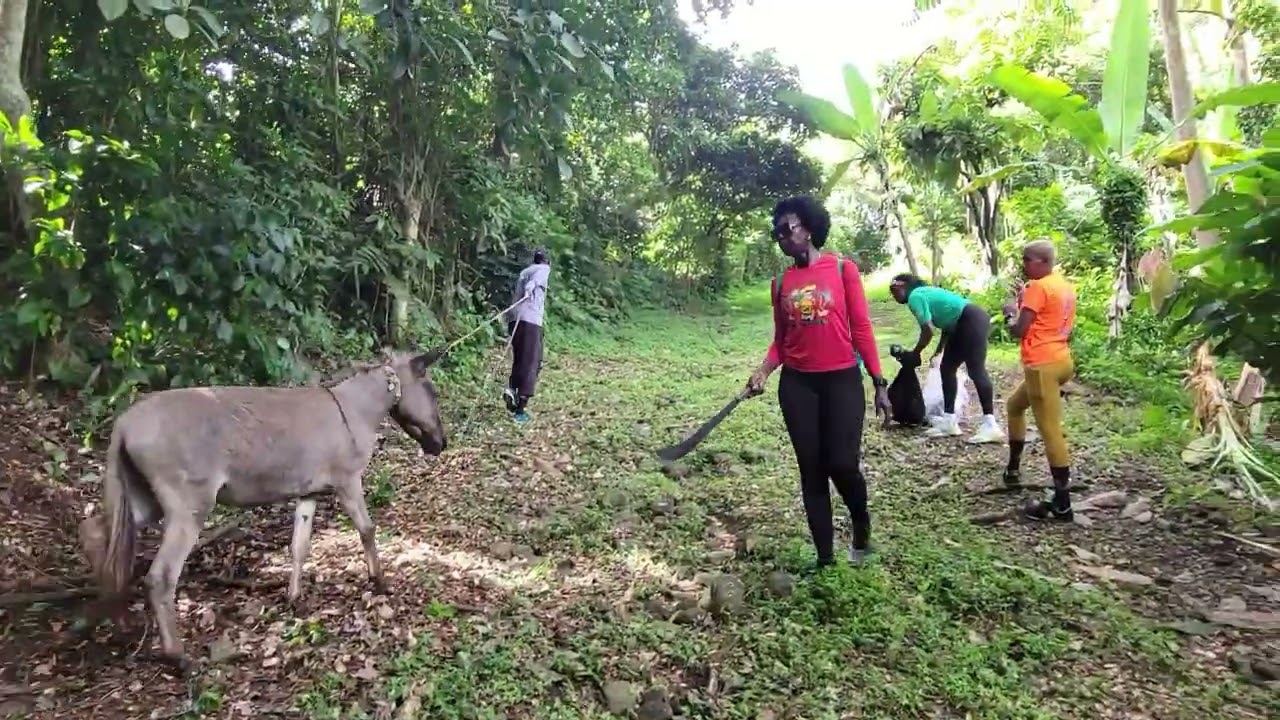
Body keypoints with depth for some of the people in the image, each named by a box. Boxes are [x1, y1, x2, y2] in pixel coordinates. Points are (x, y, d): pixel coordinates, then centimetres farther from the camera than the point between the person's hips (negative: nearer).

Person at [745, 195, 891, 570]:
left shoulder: (843, 269, -2)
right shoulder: (781, 282, 7)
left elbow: (861, 329, -2)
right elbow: (780, 340, 10)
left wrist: (879, 382, -4)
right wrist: (762, 372, -8)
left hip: (842, 380, -3)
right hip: (797, 384, 3)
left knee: (842, 464, -9)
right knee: (812, 470, 6)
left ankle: (862, 525, 25)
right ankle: (825, 558, 19)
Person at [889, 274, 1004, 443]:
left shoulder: (915, 297, -7)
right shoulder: (924, 293, 22)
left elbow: (928, 330, -13)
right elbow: (946, 322, 24)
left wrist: (915, 354, 0)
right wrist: (938, 352, 25)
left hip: (972, 321, -11)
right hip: (963, 326, 11)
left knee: (975, 370, -15)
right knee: (947, 368, 11)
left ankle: (991, 426, -18)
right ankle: (949, 421, 13)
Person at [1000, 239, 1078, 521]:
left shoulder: (1038, 287, -12)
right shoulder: (1065, 286, 15)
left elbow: (1019, 330, -14)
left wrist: (1010, 312, 5)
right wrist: (1025, 304, 17)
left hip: (1043, 366, -10)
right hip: (1059, 360, 10)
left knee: (1050, 431, -8)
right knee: (1015, 404, 27)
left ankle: (1061, 503, -7)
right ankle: (1012, 469, 33)